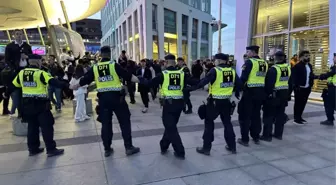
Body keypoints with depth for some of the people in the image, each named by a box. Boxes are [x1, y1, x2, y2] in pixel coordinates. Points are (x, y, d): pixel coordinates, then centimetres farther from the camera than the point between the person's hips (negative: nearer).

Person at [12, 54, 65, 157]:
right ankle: (51, 149, 0)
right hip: (40, 104, -7)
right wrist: (66, 85, -30)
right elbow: (53, 82, -25)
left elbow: (14, 85, 22)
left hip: (27, 104, 7)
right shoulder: (40, 73, -12)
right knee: (46, 126, -3)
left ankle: (33, 149, 25)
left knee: (32, 126, 17)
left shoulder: (21, 73, 8)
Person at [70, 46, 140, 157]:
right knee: (124, 122, 5)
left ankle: (107, 149, 20)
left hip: (103, 98, 4)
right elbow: (128, 76, -9)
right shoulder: (114, 65, -6)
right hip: (116, 97, -3)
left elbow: (84, 80, 14)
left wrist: (74, 87, 30)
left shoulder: (95, 68, 5)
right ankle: (129, 147, 8)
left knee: (106, 124, 12)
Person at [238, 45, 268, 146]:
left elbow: (243, 78, -17)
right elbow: (266, 78, 14)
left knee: (245, 115, 2)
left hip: (250, 91, -7)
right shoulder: (264, 63, 11)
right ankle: (256, 137, 26)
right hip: (261, 91, 7)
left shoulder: (249, 62, -10)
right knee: (256, 115, 17)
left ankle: (245, 139, 6)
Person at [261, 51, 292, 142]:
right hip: (284, 94, 7)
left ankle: (267, 135, 4)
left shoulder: (273, 69, -17)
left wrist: (267, 93, -9)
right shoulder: (288, 68, 5)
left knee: (269, 115, 0)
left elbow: (269, 83, -19)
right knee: (280, 114, 14)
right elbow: (290, 82, 12)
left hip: (273, 94, -7)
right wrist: (288, 93, 19)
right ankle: (278, 134, 23)